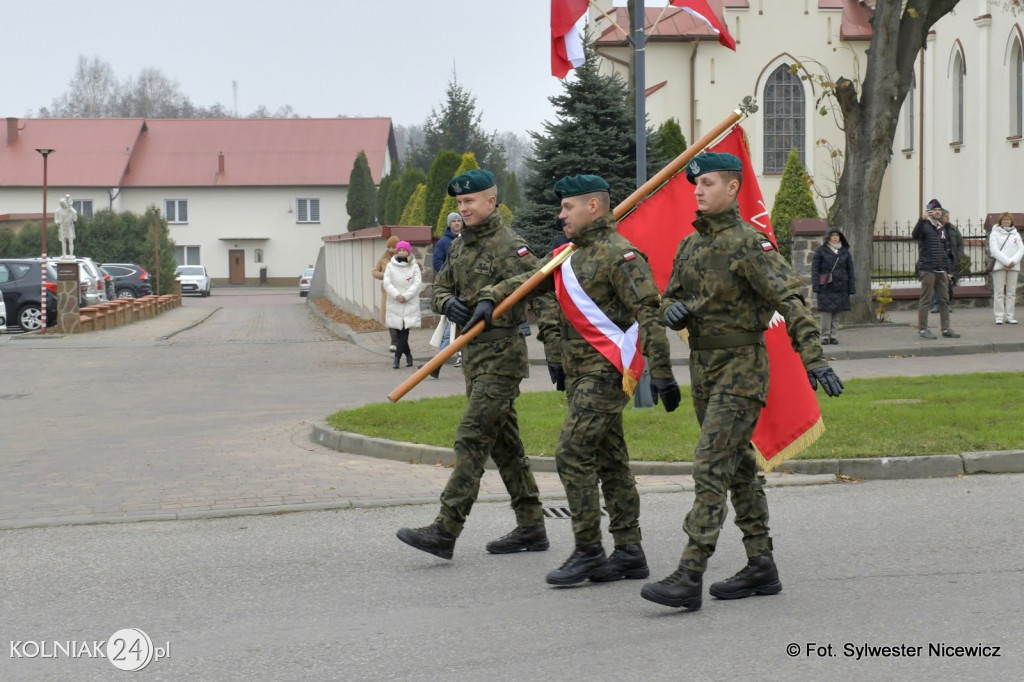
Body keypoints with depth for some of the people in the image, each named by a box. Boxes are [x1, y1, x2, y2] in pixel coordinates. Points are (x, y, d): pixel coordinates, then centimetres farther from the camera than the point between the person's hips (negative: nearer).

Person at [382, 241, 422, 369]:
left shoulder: (414, 266, 4)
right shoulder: (390, 266, 7)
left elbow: (417, 284, -4)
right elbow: (387, 283, -1)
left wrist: (405, 296, -15)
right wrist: (397, 295, -15)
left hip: (410, 304, -2)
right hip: (394, 304, 2)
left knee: (404, 331, -11)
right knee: (399, 331, 3)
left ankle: (397, 358, -13)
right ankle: (408, 356, 18)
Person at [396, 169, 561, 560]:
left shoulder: (510, 248, -14)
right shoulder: (461, 246, 13)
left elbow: (541, 297, -21)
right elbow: (440, 288, 18)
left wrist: (554, 351, -31)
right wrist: (449, 303, -7)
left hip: (502, 356, -9)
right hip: (473, 355, 9)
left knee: (472, 439, -12)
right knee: (504, 443, 12)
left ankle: (445, 531, -14)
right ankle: (531, 528, 19)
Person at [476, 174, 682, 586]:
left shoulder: (619, 255, -13)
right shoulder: (572, 256, 16)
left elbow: (648, 314, -18)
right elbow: (528, 281, 22)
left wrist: (661, 373, -23)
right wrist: (489, 298, 4)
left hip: (605, 372, -9)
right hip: (581, 372, 9)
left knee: (573, 455, -13)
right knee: (610, 462, 10)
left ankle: (588, 552, -7)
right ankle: (630, 554, 15)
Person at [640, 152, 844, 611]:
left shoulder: (748, 244, -14)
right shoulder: (690, 245, 11)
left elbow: (790, 300, -20)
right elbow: (670, 296, 21)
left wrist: (813, 359, -27)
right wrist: (674, 309, -5)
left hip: (741, 370, -9)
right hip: (703, 367, 9)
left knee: (710, 467, -14)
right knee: (738, 468, 14)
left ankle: (689, 577, -17)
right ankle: (761, 568, 23)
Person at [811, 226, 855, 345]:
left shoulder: (845, 252, 12)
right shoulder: (821, 251, 2)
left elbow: (850, 270, 13)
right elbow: (815, 268, 0)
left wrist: (851, 288, 8)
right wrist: (815, 285, -8)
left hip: (840, 286, 3)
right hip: (826, 286, -3)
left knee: (837, 312, 2)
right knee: (826, 311, -7)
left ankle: (834, 335, 8)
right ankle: (825, 336, -2)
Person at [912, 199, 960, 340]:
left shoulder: (942, 229, 17)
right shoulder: (925, 226, -4)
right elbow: (915, 235, -27)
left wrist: (949, 270, 16)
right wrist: (923, 219, -39)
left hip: (941, 270, 7)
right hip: (928, 270, -7)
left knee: (944, 300, 7)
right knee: (925, 300, -4)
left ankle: (946, 328, 12)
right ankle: (922, 329, -1)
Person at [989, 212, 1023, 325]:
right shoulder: (995, 234, 3)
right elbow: (994, 250, -7)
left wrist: (1013, 261, -11)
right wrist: (1007, 262, -15)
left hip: (1013, 266, 3)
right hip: (999, 265, -3)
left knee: (1011, 292, 2)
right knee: (999, 292, -5)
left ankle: (1009, 316, 4)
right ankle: (999, 317, -4)